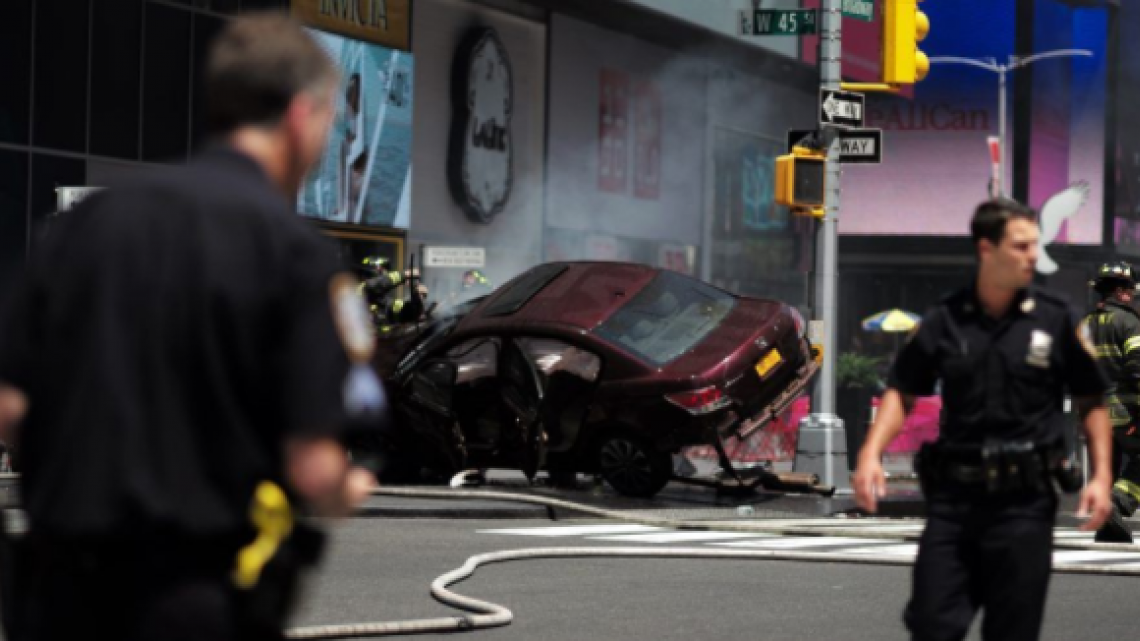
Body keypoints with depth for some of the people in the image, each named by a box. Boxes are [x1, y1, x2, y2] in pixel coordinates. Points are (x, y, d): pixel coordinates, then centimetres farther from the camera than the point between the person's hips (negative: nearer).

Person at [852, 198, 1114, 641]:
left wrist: (1101, 476, -4)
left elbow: (1092, 402, 6)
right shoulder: (945, 321, 3)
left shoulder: (1055, 319, 0)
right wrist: (871, 454, -7)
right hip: (954, 495, 1)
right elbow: (902, 392, 8)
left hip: (1024, 501, -1)